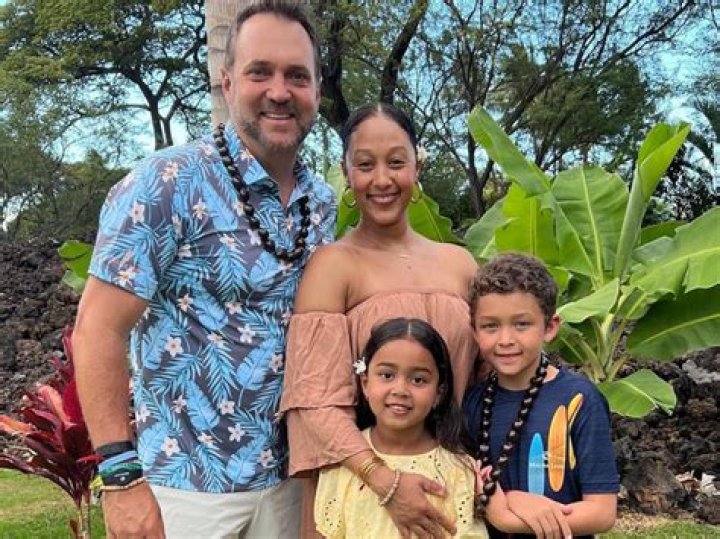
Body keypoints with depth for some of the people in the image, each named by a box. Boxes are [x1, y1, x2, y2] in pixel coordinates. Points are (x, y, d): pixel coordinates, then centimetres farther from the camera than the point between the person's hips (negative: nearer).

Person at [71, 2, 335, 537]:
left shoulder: (323, 203, 4)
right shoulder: (170, 182, -14)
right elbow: (98, 329, -15)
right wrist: (121, 475, -19)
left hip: (289, 476, 6)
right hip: (184, 483, -5)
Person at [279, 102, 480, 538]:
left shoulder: (459, 263, 5)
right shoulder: (333, 265, -9)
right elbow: (314, 402, -17)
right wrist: (386, 481, -26)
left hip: (447, 488, 4)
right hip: (356, 489, -4)